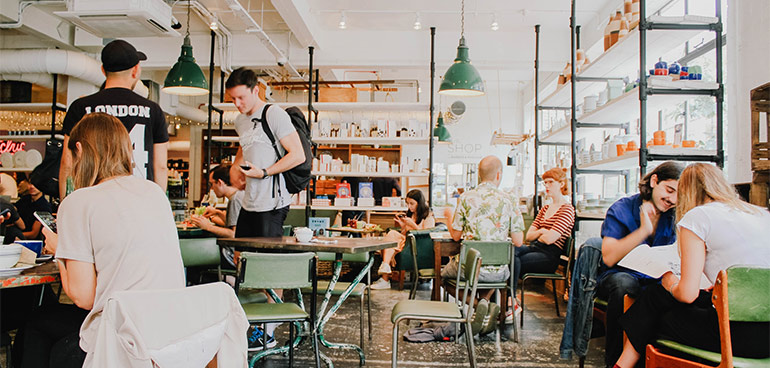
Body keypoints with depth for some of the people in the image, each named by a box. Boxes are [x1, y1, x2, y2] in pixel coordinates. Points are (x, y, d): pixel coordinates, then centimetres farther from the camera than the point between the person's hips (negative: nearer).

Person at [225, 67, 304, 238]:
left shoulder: (275, 114, -8)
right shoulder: (240, 121, 16)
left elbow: (298, 156, -14)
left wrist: (263, 173, -18)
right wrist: (234, 168, 18)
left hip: (272, 205, -8)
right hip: (248, 205, 8)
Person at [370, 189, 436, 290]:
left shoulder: (429, 217, 4)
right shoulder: (410, 214, 24)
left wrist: (412, 224, -12)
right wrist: (402, 225, 4)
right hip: (405, 242, 6)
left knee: (392, 234, -24)